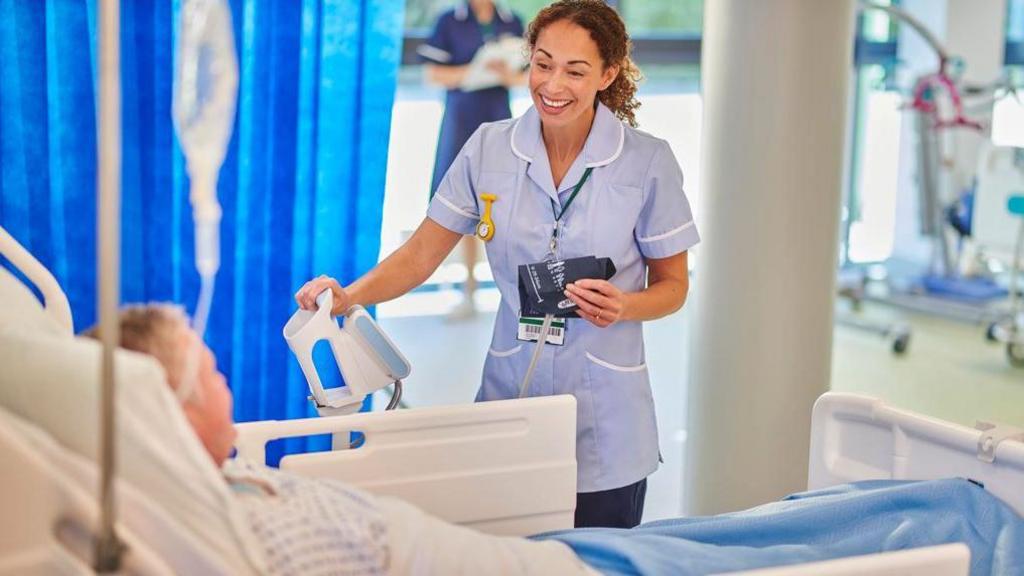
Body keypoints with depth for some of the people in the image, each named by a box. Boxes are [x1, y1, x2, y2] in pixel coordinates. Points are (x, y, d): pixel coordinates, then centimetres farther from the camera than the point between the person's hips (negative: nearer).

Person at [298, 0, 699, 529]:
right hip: (510, 394, 2)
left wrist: (623, 306, -17)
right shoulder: (489, 149, 1)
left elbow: (672, 286, 4)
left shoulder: (648, 162, -4)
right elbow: (421, 254, 4)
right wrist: (348, 297, -13)